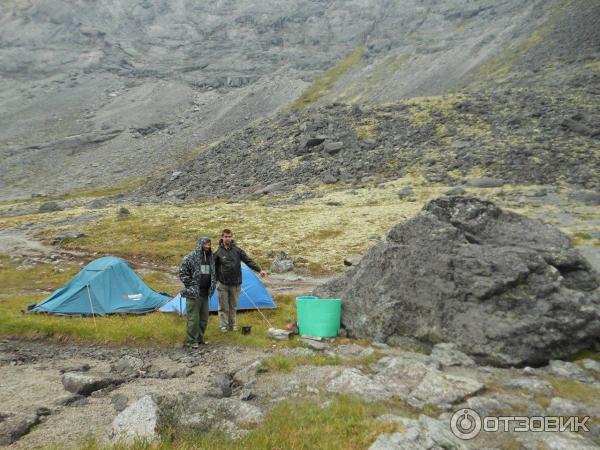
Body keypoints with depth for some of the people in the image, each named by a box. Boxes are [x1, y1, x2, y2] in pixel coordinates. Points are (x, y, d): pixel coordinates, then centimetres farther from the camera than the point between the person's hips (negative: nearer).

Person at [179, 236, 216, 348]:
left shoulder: (210, 258, 10)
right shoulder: (191, 258, -10)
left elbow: (213, 274, 21)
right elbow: (182, 273, -10)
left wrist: (212, 287, 12)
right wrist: (190, 285, -10)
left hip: (205, 293, 7)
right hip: (194, 293, -7)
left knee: (204, 317, 13)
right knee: (193, 317, -3)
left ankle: (200, 338, 27)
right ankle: (191, 340, 9)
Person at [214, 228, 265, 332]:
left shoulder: (237, 250, 0)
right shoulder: (218, 252, -5)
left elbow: (248, 260, -1)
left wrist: (259, 270, -9)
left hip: (235, 283, 2)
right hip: (223, 284, -2)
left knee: (233, 306, 13)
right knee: (223, 306, 4)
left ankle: (232, 325, 25)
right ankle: (223, 326, 15)